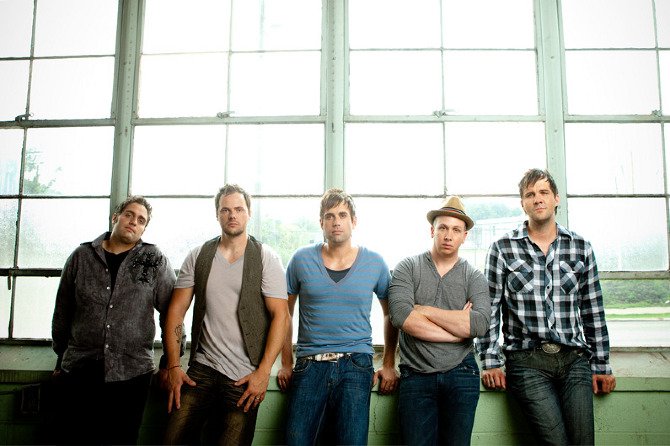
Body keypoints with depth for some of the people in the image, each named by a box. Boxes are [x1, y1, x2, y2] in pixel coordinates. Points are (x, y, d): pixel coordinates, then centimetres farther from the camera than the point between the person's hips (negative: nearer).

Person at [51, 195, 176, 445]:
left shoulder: (154, 261, 1)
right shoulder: (82, 256, 6)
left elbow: (171, 312, 2)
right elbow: (63, 312, 13)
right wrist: (61, 359, 17)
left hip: (131, 374, -1)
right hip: (78, 372, 2)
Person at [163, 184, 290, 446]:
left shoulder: (266, 258, -3)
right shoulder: (197, 257, 6)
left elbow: (280, 315, -7)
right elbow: (176, 310, 5)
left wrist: (263, 372, -13)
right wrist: (173, 366, -3)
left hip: (246, 376, -2)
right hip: (202, 369, 2)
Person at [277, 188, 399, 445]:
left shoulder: (374, 263, 5)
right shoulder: (302, 259, 4)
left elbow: (391, 314, 15)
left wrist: (388, 364, 10)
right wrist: (286, 364, 7)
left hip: (356, 366, 0)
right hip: (309, 366, 1)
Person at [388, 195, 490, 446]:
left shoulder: (474, 277, 6)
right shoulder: (407, 268, 2)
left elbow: (481, 323, -12)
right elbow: (400, 316, -15)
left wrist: (424, 310, -11)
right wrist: (459, 329, -10)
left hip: (461, 376, 1)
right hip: (415, 376, -1)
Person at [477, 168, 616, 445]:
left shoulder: (581, 247, 11)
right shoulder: (503, 249, 3)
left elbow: (593, 311, 13)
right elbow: (489, 309, 3)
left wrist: (601, 366, 12)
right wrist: (491, 363, -2)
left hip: (574, 359, 3)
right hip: (527, 362, -2)